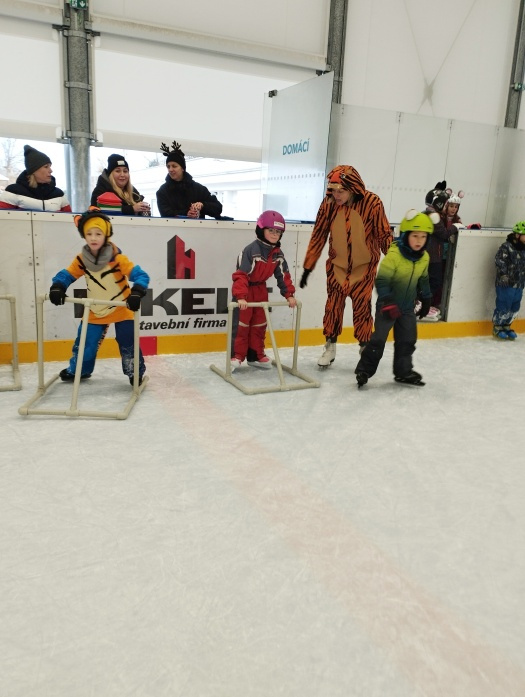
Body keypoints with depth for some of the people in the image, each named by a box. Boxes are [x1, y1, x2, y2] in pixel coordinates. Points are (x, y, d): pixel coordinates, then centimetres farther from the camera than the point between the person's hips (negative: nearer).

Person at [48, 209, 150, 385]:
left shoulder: (117, 258, -22)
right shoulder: (81, 259, -8)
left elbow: (140, 275, -27)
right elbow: (66, 275, -1)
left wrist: (136, 293, -45)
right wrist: (57, 287, -22)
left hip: (122, 309, -4)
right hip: (95, 311, 4)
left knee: (128, 342, -3)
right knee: (85, 342, 11)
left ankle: (136, 373, 17)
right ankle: (77, 370, 34)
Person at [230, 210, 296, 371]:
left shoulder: (278, 253, -3)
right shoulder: (251, 250, -24)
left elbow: (283, 275, 3)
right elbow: (240, 274, -29)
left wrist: (289, 295, -3)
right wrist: (240, 297, -37)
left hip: (260, 290, 7)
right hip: (245, 289, -7)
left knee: (260, 324, 10)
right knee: (241, 323, -5)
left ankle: (256, 356, 21)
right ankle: (236, 356, 3)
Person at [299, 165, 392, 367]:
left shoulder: (372, 203, -17)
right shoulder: (328, 203, -10)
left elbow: (384, 235, -10)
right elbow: (318, 236, -3)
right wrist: (308, 267, 0)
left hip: (364, 266, -2)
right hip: (337, 265, 2)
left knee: (362, 306, 1)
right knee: (333, 304, 4)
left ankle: (365, 347, 18)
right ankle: (330, 347, 19)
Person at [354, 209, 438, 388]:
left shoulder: (424, 257, -1)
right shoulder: (393, 255, -23)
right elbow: (381, 281, -22)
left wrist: (426, 299, 19)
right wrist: (387, 302, -27)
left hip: (407, 307, 7)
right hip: (387, 305, -6)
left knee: (408, 339, 11)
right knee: (379, 338, -5)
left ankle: (403, 370, 26)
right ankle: (364, 370, 6)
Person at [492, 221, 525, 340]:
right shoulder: (506, 247, -12)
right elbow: (500, 261, -20)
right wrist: (503, 274, -29)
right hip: (505, 285, -7)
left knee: (515, 308, 13)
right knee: (503, 307, 0)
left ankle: (506, 326, 29)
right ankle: (497, 327, 15)